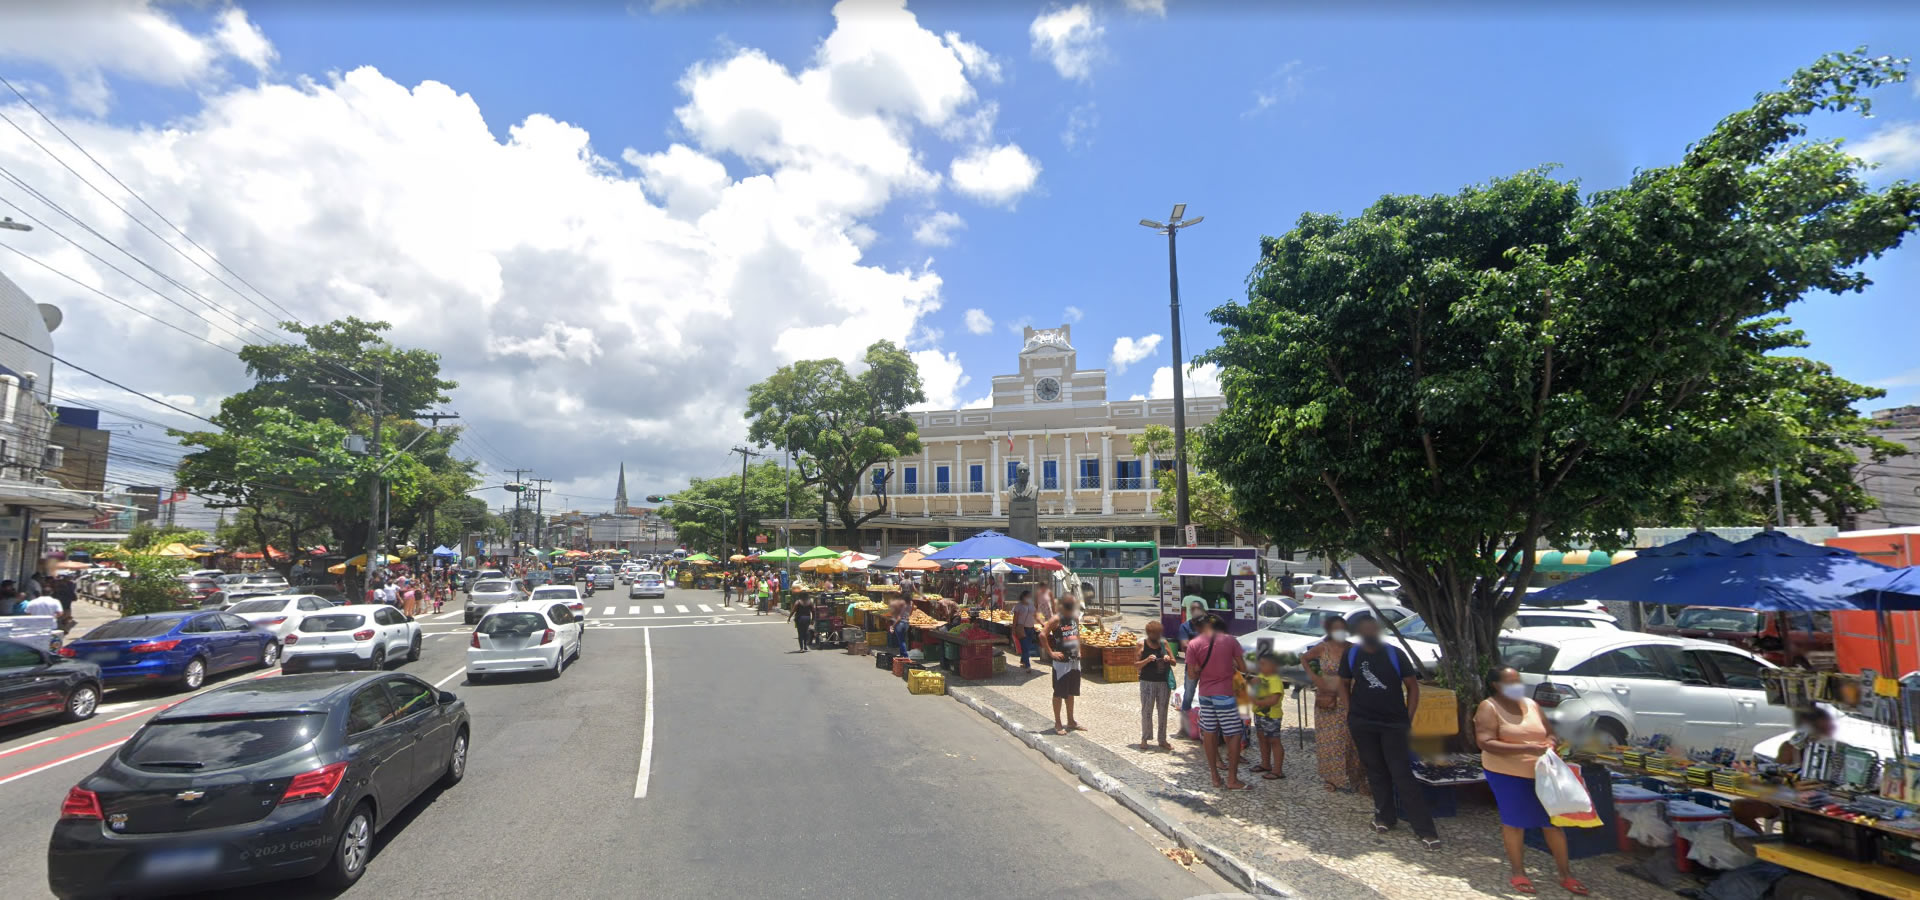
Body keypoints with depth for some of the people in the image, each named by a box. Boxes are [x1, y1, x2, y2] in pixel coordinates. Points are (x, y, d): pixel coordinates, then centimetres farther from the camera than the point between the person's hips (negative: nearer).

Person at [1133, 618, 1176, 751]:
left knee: (1163, 711, 9)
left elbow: (1174, 662, 10)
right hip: (1147, 682, -2)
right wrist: (1147, 660, -20)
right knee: (1146, 711, 3)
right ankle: (1144, 738, 15)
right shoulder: (1142, 644, -3)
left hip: (1164, 682, 3)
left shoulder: (1164, 643, 4)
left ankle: (1162, 740, 19)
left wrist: (1169, 659, -12)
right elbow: (1136, 665, -3)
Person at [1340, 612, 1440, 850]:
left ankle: (1424, 829, -2)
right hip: (1362, 724, 2)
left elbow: (1412, 686, 2)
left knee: (1402, 775, -6)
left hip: (1394, 724, -2)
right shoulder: (1351, 655, 0)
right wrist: (1350, 711, 5)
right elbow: (1344, 683, 14)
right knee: (1376, 772, 11)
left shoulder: (1395, 654, -5)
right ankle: (1384, 817, 26)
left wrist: (1408, 719, -3)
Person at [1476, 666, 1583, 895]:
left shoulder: (1531, 705, 9)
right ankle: (1517, 872, 16)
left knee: (1553, 819, 6)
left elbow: (1549, 733, 18)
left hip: (1541, 771, 5)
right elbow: (1485, 743, -20)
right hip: (1507, 773, -5)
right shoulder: (1489, 708, -10)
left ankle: (1565, 873, 20)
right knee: (1514, 821, 1)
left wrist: (1549, 744, -8)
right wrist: (1526, 749, -27)